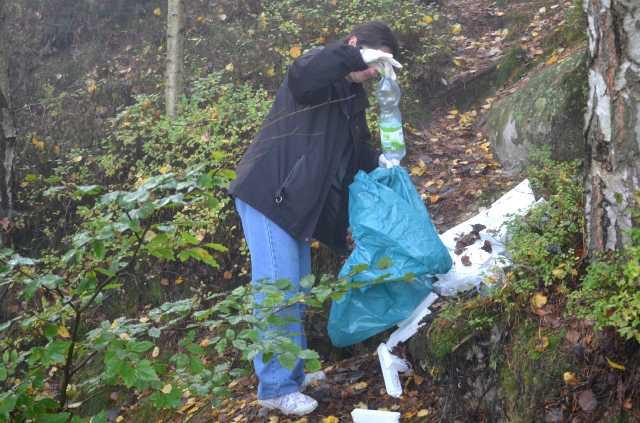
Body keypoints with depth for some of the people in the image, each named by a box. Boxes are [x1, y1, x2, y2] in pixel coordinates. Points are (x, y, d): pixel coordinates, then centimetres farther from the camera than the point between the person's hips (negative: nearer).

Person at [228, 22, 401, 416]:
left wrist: (379, 162, 4)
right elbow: (302, 74, -36)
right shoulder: (320, 70, -10)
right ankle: (276, 387, -3)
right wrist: (356, 56, -33)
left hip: (295, 203, 10)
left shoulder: (354, 96, 17)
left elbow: (356, 148, 22)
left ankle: (294, 373, 25)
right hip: (268, 195, -10)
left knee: (296, 292, 15)